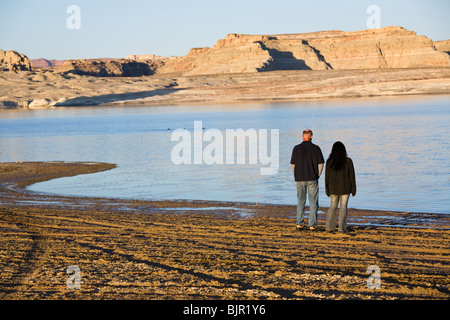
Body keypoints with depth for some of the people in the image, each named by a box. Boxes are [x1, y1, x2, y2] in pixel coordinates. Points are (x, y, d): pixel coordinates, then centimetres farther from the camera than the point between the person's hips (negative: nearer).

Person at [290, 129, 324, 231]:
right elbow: (320, 164, -3)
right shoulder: (316, 148, -4)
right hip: (312, 179, -2)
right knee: (313, 202, 4)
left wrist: (297, 176, 13)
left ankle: (299, 223, 7)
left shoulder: (296, 148, 0)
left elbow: (293, 164, 2)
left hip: (300, 179, 2)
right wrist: (317, 176, 10)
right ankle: (312, 224, 0)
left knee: (300, 202, 13)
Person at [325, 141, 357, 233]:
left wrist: (327, 189, 8)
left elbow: (327, 176, 0)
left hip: (333, 188, 2)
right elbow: (352, 176, -4)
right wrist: (353, 189, 4)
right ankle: (342, 227, -1)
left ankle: (329, 226, 6)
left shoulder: (329, 161, -5)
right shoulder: (348, 161, -8)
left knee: (333, 205, 14)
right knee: (343, 206, 4)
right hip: (345, 187, -2)